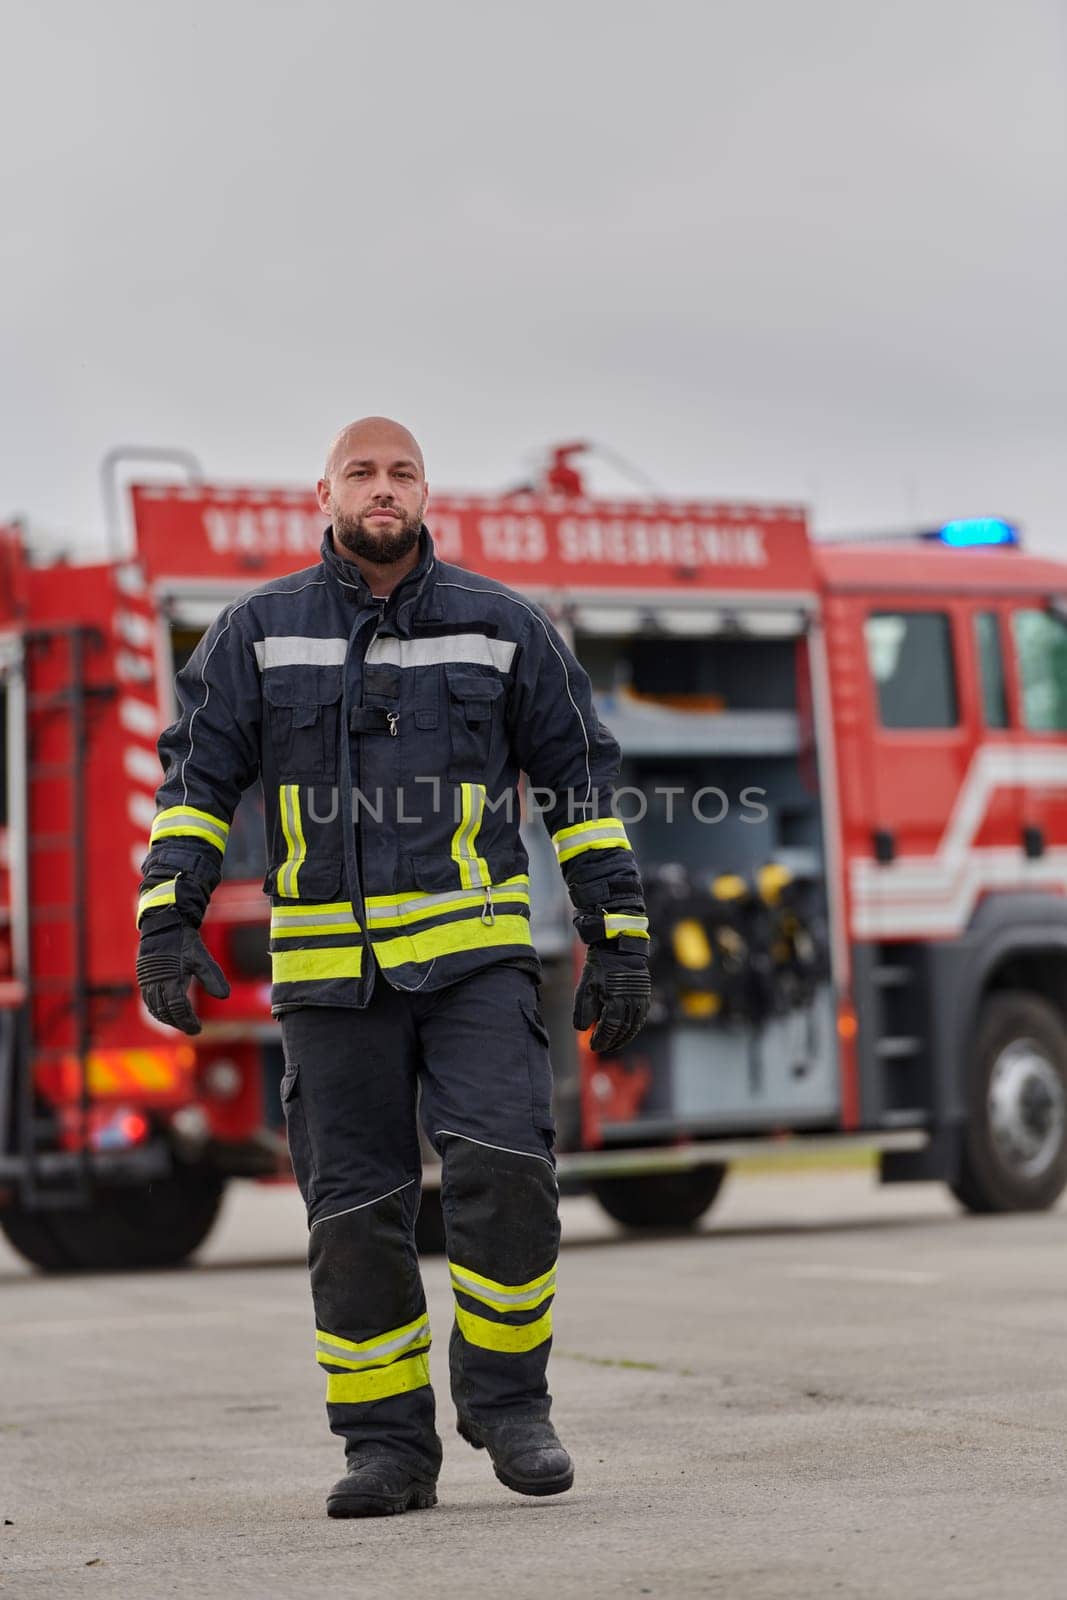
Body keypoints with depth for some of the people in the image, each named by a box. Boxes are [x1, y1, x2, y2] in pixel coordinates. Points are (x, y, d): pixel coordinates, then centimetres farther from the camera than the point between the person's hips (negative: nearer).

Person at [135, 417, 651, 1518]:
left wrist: (618, 939, 4)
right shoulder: (261, 632, 8)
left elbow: (582, 782, 10)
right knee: (355, 1211, 1)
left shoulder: (501, 627, 7)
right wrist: (168, 921, -6)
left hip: (475, 955, -1)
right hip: (329, 970, 1)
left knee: (504, 1168, -16)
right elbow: (198, 775, 6)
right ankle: (387, 1445, 11)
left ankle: (506, 1398, 3)